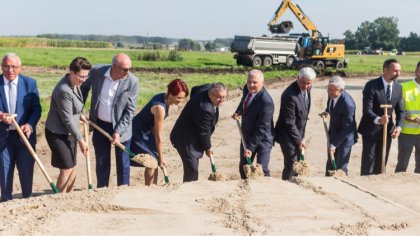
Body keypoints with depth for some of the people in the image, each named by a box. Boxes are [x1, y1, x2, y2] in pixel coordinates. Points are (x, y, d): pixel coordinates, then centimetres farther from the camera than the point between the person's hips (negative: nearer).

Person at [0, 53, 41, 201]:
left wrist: (30, 125, -19)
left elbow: (36, 108, -2)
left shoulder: (30, 83, -1)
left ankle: (27, 198, 22)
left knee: (26, 169, 8)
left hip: (25, 133, 0)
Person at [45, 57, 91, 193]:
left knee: (71, 168, 14)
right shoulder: (64, 91, -27)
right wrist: (80, 140, -20)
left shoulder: (75, 84, 0)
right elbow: (67, 120, -24)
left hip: (68, 132, 9)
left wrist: (80, 116, 25)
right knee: (66, 169, -3)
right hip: (58, 134, -9)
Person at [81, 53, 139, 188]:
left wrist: (119, 132, -19)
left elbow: (130, 110, -15)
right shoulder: (96, 72, -13)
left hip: (121, 128, -2)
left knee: (123, 163, 8)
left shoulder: (132, 81, -18)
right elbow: (84, 88, 8)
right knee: (101, 162, 13)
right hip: (100, 125, 2)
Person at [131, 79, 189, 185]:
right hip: (138, 133, -9)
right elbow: (159, 136, -23)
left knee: (155, 161, 11)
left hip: (147, 131, 9)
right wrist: (161, 157, -15)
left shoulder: (164, 97, -6)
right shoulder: (160, 108, -31)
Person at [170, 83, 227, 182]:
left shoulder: (208, 88, -5)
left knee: (192, 168, 17)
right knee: (191, 168, -11)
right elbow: (204, 131, -21)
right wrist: (208, 148, -6)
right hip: (186, 139, -10)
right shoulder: (205, 108, -33)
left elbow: (194, 90, 19)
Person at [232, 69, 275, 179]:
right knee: (243, 167, 15)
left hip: (262, 138, -7)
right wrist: (238, 112, -5)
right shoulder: (247, 89, -7)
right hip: (247, 136, 7)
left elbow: (262, 128, -27)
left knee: (262, 169, -10)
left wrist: (251, 147, -25)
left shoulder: (266, 101, -30)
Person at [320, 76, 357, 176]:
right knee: (330, 164, 16)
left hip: (345, 137, -7)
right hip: (333, 134, 7)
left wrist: (334, 144, -21)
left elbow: (346, 128, -24)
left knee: (341, 167, 2)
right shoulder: (332, 95, -10)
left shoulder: (348, 104, -32)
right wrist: (327, 111, -6)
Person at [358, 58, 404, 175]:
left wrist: (398, 126, -14)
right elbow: (367, 110, -22)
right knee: (369, 160, -1)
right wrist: (378, 119, -41)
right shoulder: (372, 85, -16)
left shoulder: (398, 87, 1)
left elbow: (400, 110, 4)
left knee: (382, 161, 11)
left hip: (387, 130, 5)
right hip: (371, 129, -5)